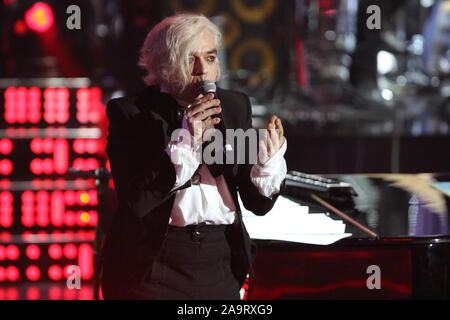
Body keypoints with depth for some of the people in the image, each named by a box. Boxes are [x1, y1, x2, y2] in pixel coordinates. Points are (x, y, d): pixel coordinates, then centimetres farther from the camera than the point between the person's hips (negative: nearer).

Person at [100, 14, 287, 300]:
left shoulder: (234, 106, 3)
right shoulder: (129, 112, -7)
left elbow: (258, 203, 2)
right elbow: (136, 200, -18)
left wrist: (268, 160, -17)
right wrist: (186, 144, -25)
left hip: (222, 262, 3)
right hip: (154, 265, -3)